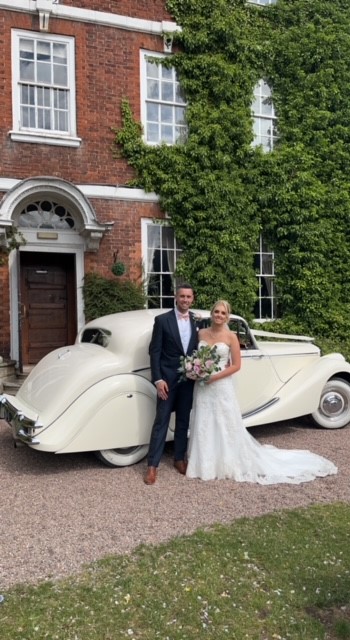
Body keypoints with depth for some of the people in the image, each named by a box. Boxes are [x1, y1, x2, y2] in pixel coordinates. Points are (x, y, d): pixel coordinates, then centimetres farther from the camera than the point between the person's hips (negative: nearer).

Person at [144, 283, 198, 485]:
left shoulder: (197, 321, 6)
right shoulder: (162, 320, -6)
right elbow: (154, 352, -8)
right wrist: (158, 379, -14)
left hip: (189, 379, 4)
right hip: (168, 379, -4)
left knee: (183, 421, 13)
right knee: (161, 421, -1)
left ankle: (179, 458, 27)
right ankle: (153, 465, 7)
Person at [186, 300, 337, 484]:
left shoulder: (230, 337, -7)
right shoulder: (201, 333, 4)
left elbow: (236, 365, -8)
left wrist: (214, 377, -15)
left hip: (222, 387, -3)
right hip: (202, 387, 4)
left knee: (225, 427, 4)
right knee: (203, 427, 9)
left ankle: (228, 462, 20)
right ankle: (205, 463, 22)